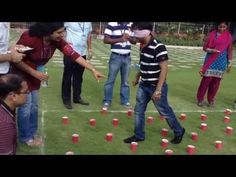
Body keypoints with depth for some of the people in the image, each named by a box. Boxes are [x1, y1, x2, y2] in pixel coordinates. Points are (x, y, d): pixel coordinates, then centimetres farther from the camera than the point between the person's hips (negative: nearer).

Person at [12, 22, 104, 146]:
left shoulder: (57, 41, -16)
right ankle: (25, 137, 15)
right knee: (26, 104, -4)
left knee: (34, 104, 13)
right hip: (21, 73, -7)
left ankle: (32, 134, 29)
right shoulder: (30, 38, -34)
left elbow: (73, 54, -21)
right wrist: (34, 73, -28)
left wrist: (93, 70, -25)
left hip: (35, 73, 7)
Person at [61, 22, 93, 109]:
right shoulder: (68, 22, -11)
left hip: (82, 53, 5)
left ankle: (77, 97, 28)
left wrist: (90, 49, 13)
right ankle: (66, 99, 15)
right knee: (67, 76, 4)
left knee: (78, 77, 14)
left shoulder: (88, 23, 6)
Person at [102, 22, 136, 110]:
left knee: (125, 81, 13)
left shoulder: (131, 25, 7)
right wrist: (119, 39, -20)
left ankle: (125, 100, 25)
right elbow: (106, 40, -10)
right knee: (110, 80, 3)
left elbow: (134, 40, 11)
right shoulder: (111, 24, -6)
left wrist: (129, 38, -11)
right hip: (116, 56, -4)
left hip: (127, 57, 4)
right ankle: (107, 102, 13)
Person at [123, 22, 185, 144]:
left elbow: (164, 69, -23)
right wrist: (137, 77, 25)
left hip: (155, 87, -7)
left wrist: (158, 89, -25)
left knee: (165, 111, 8)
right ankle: (138, 135, 27)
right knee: (138, 110, 11)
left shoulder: (158, 47, -23)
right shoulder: (143, 46, 3)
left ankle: (179, 132, 30)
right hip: (143, 85, 8)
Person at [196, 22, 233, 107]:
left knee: (216, 81, 5)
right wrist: (211, 50, -19)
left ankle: (211, 99, 18)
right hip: (211, 60, -2)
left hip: (221, 62, 2)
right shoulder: (212, 34, -2)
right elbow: (204, 47, 1)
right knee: (206, 79, -4)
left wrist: (229, 63, 4)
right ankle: (200, 98, 9)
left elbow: (230, 50, 7)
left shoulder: (228, 36, 3)